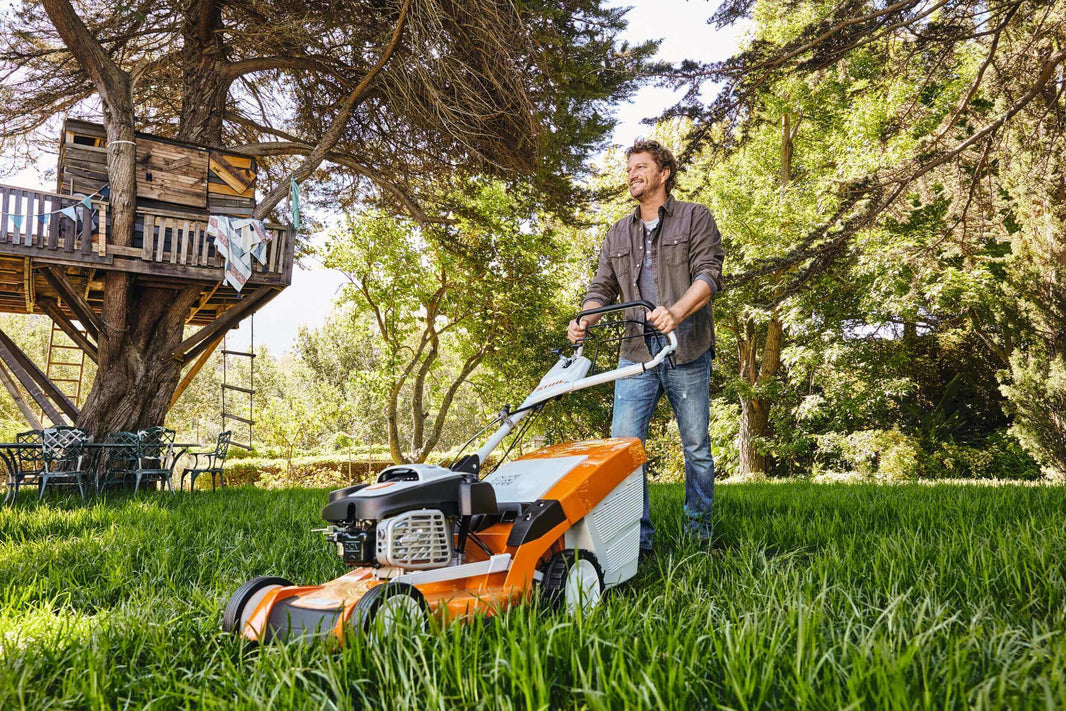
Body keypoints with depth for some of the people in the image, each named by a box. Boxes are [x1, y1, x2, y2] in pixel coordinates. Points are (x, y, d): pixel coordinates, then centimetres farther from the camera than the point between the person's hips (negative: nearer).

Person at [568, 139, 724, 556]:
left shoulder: (695, 218, 7)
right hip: (636, 353, 3)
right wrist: (584, 320, -7)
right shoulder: (617, 235, 20)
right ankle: (637, 541, 1)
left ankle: (699, 535, 19)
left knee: (696, 447, 5)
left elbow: (709, 274, -6)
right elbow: (602, 289, 15)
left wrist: (676, 311, -25)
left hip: (687, 352, -3)